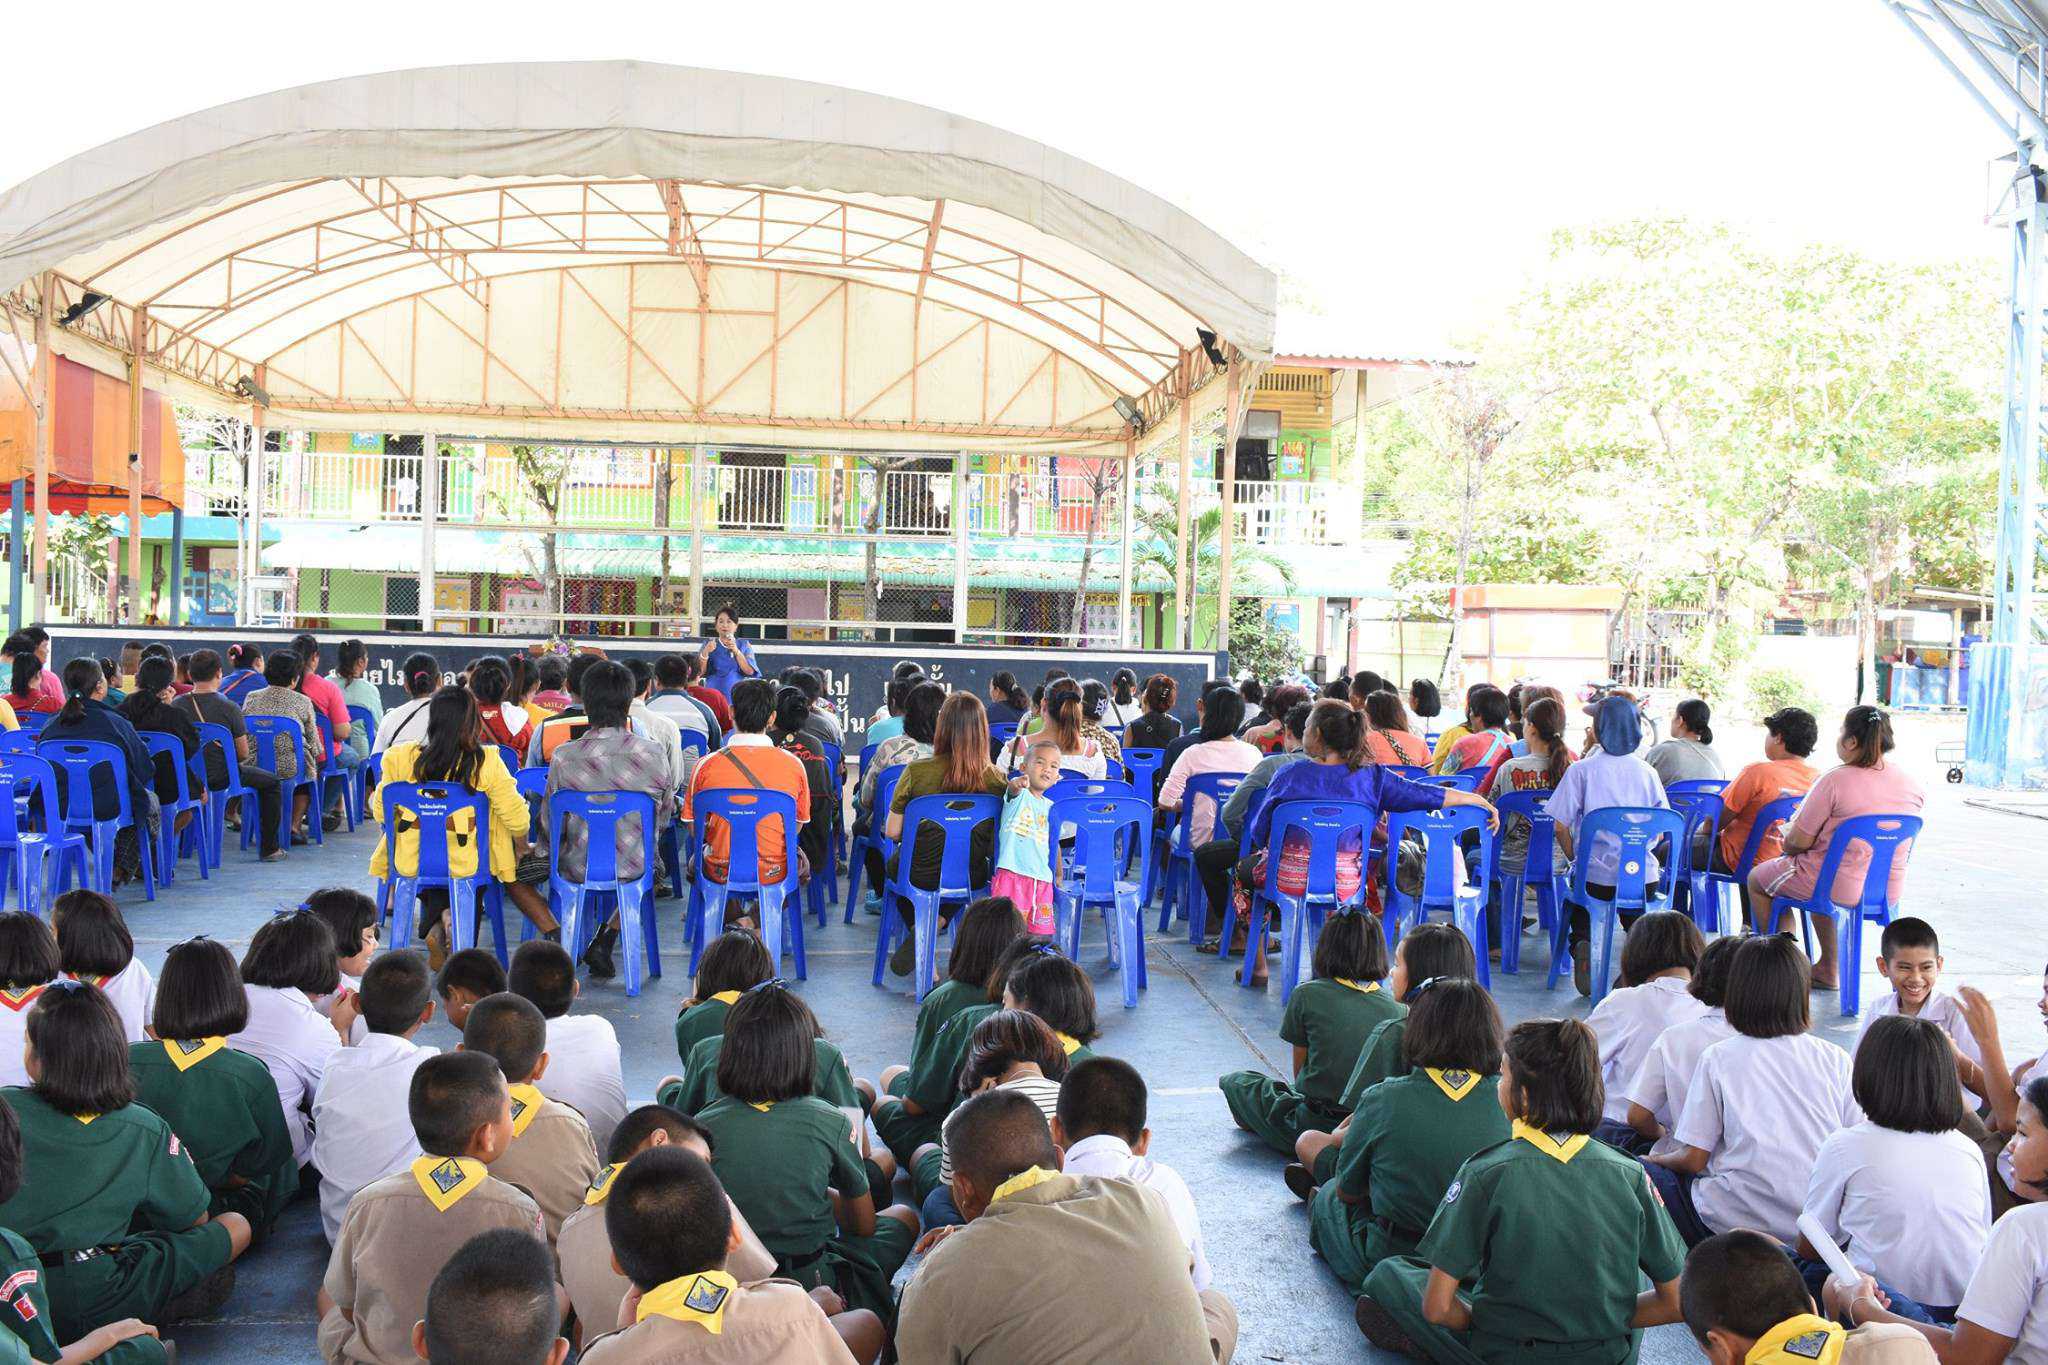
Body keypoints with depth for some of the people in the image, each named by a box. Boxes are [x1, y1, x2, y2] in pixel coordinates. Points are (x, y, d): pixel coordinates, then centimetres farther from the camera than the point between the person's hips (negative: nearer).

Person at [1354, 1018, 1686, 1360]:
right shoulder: (1630, 1174, -12)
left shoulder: (1484, 1174, -19)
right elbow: (1677, 1302, -7)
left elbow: (1437, 1308, -18)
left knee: (1387, 1274, 20)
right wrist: (1603, 1322, 7)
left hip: (1506, 1354, -1)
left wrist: (1478, 1323, 3)